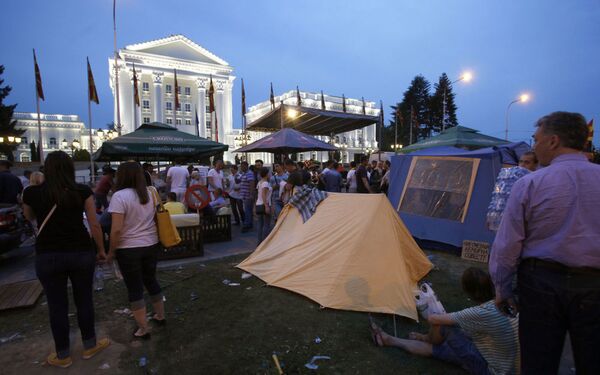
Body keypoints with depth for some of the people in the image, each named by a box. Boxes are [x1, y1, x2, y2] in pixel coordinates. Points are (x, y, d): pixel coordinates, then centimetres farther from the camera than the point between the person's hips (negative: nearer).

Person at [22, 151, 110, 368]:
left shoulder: (32, 193, -5)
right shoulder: (83, 191, -8)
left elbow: (29, 218, 17)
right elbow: (94, 224, -6)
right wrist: (101, 250, 5)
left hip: (47, 256, 0)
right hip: (81, 253, 0)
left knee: (57, 305, 13)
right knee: (84, 300, 15)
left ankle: (63, 355, 28)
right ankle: (89, 346, 32)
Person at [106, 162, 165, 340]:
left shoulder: (120, 196, -17)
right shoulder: (151, 192, 3)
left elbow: (116, 229, -20)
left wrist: (111, 251, -7)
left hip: (128, 249, -6)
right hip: (151, 245, 6)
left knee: (135, 288, 8)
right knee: (151, 280, 22)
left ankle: (143, 329, 18)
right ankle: (160, 316, 35)